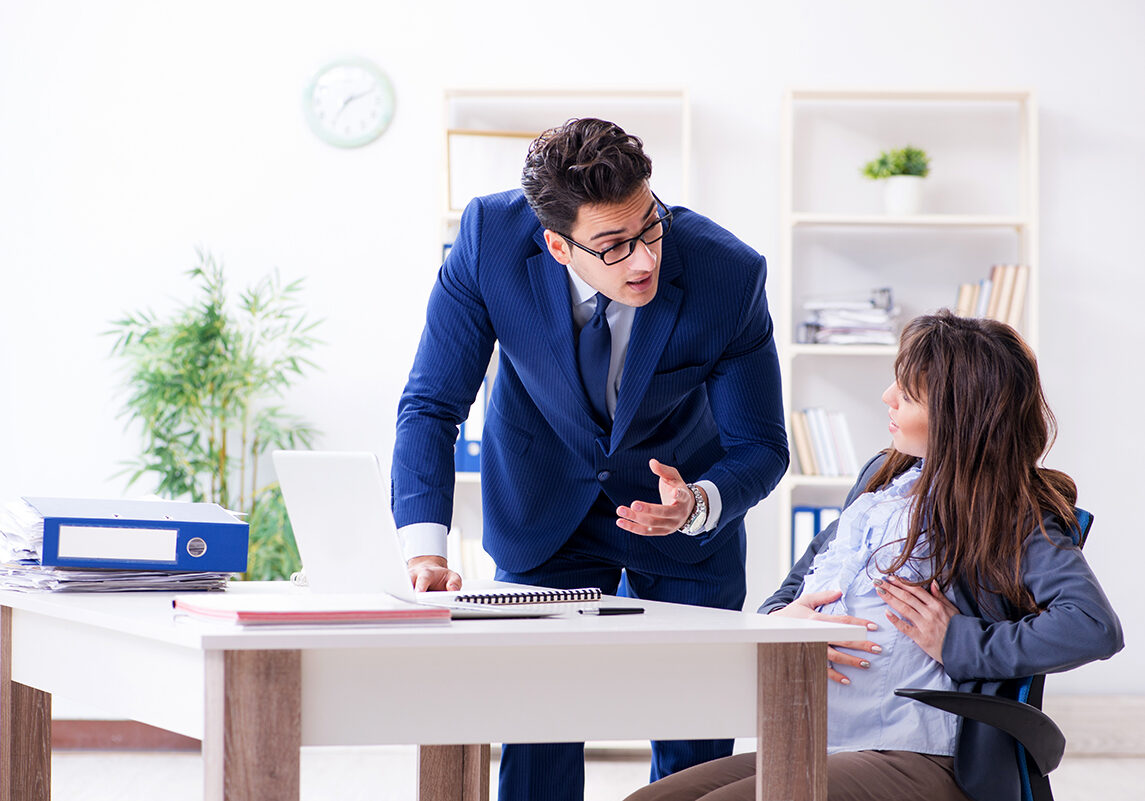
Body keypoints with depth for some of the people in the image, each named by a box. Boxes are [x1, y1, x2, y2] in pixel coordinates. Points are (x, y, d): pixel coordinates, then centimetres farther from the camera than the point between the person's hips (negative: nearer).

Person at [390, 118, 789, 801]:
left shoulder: (730, 274, -28)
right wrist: (426, 550, -31)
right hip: (545, 512, 0)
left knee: (696, 744, 2)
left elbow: (760, 447, -14)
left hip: (686, 505, 0)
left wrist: (698, 506, -36)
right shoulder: (490, 238, -26)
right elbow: (432, 405, -18)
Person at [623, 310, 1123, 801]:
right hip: (813, 752, 8)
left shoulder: (1011, 518, -4)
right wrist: (780, 620, 0)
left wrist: (957, 642, -15)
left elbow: (1093, 627, -20)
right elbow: (802, 578, 24)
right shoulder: (882, 478, 19)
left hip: (918, 761, -8)